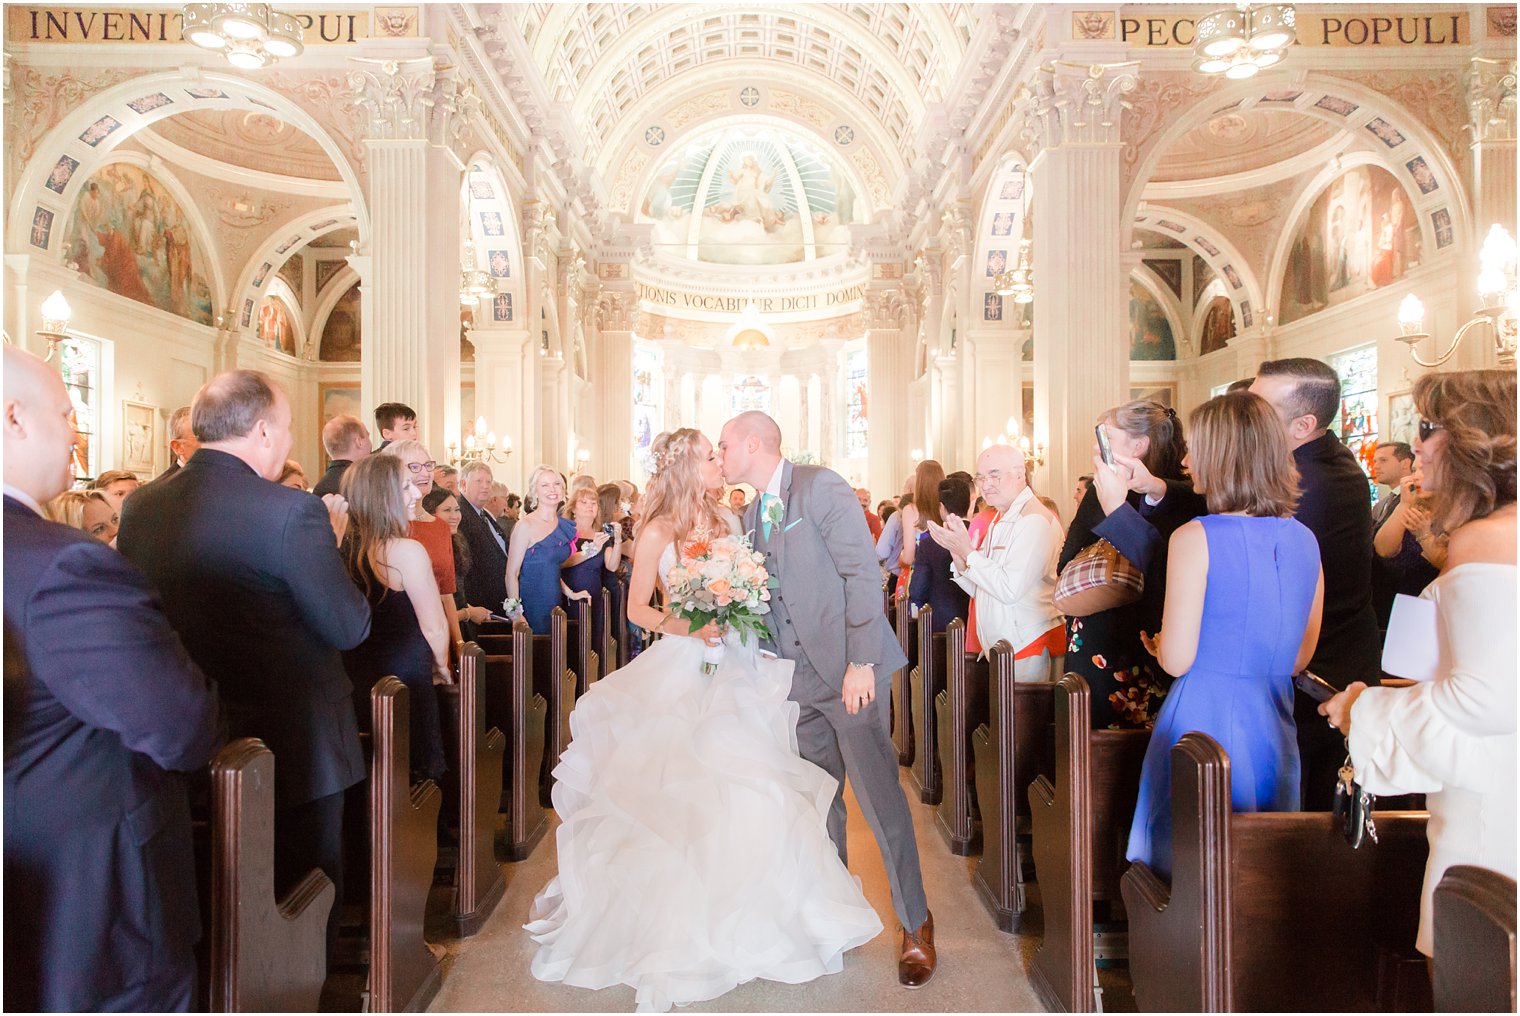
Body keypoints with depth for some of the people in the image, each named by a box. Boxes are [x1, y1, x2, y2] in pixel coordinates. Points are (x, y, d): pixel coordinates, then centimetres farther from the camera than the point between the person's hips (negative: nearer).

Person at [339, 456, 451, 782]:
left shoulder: (344, 547, 1)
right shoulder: (407, 550, -19)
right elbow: (434, 627, -17)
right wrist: (441, 666, 1)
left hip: (354, 678, 7)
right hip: (404, 681, -7)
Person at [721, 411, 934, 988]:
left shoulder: (820, 486, -8)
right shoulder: (754, 515, 16)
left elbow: (862, 572, -14)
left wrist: (860, 664, -18)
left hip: (848, 668, -7)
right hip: (798, 677, 7)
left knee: (878, 795, -4)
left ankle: (915, 925, 13)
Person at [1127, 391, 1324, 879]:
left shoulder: (1196, 537, -14)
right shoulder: (1305, 540, 4)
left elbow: (1177, 660, -15)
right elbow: (1300, 656, 12)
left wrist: (1159, 644, 6)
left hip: (1204, 722, -6)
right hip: (1274, 730, 6)